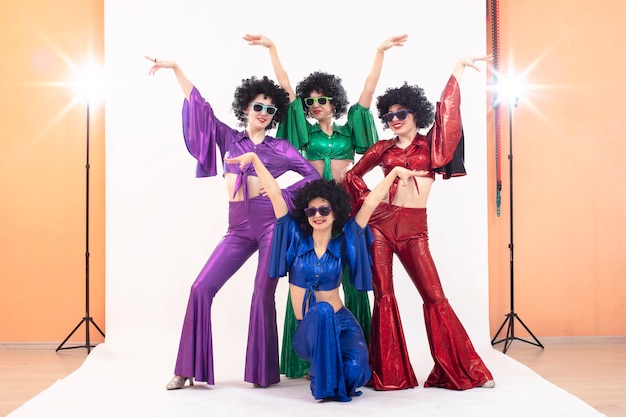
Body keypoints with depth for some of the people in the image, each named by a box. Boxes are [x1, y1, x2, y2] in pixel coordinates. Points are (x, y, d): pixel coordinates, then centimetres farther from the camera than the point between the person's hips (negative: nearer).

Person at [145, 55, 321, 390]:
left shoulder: (280, 147, 9)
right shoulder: (228, 137, 15)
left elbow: (314, 176, 10)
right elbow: (200, 106, 13)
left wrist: (283, 195, -1)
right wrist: (175, 68, 10)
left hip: (271, 222, -3)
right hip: (238, 227, 3)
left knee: (263, 294, -5)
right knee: (202, 288, -6)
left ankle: (262, 372, 7)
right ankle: (189, 369, 1)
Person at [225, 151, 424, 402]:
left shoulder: (343, 242, -2)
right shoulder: (296, 238, -3)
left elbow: (370, 203, -3)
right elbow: (274, 194, -7)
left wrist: (395, 171, -3)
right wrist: (254, 158, -8)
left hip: (340, 322, 0)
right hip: (308, 329, 0)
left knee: (354, 371, -28)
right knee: (321, 310, -36)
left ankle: (335, 373, 12)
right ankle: (324, 382, -18)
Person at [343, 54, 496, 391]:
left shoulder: (431, 144, 10)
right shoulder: (382, 148, 11)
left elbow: (447, 109, 3)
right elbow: (352, 175, 21)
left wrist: (459, 67, 3)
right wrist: (367, 201, 7)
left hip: (415, 228, 0)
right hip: (381, 223, 1)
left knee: (434, 296, -4)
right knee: (383, 296, -3)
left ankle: (460, 370, 5)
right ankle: (389, 373, 3)